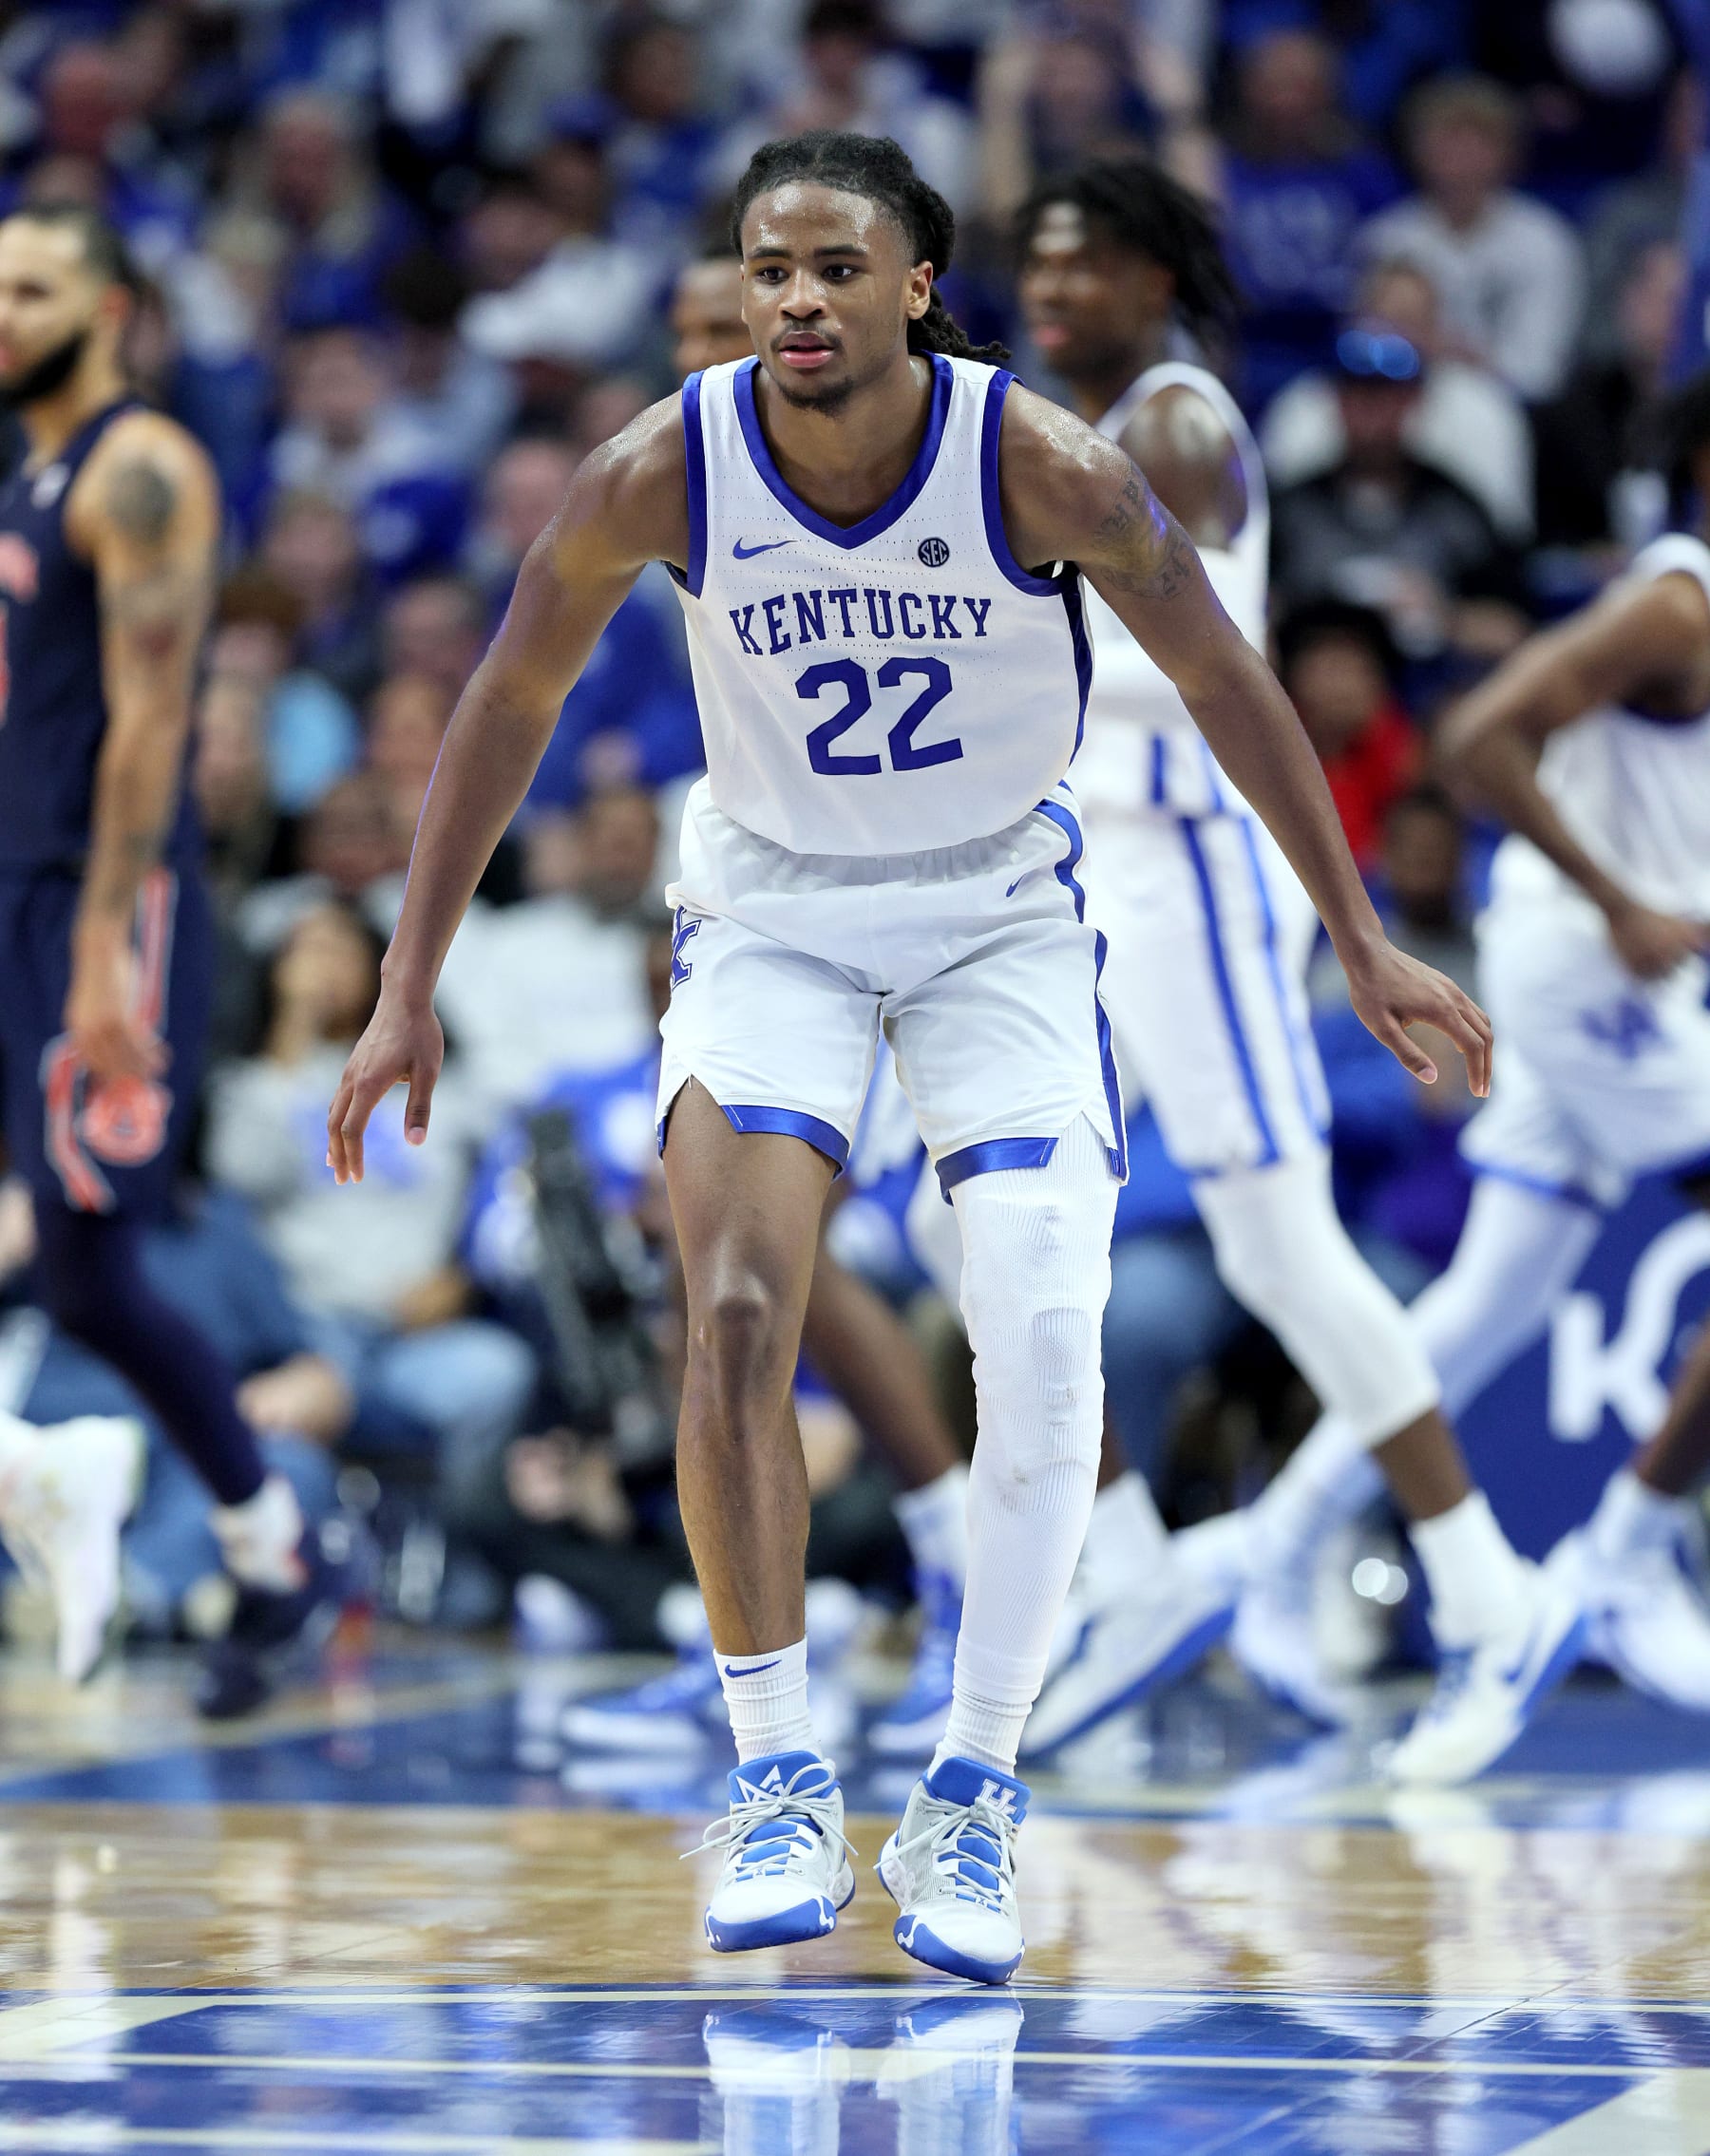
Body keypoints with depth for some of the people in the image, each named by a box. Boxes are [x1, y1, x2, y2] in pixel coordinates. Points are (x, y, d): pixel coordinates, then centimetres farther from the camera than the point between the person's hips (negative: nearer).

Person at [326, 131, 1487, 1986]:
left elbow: (1223, 681, -8)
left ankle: (967, 1802, -1)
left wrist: (1358, 942, -3)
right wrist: (409, 990, -4)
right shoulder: (666, 472, -18)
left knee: (1043, 1352, -15)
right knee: (737, 1320, -19)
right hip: (773, 910, 1)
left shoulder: (1043, 466, -21)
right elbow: (509, 703, -4)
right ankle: (779, 1782, -7)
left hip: (1003, 913, 0)